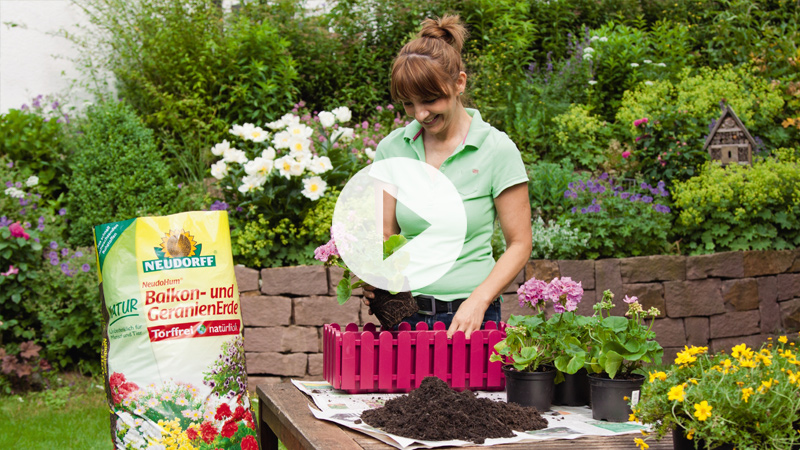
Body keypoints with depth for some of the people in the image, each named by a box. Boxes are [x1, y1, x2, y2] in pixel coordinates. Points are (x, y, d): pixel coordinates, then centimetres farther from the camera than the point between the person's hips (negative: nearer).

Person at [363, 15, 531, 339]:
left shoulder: (497, 150, -7)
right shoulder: (391, 149, 3)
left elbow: (519, 244, -4)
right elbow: (385, 234, 9)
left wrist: (478, 301, -17)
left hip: (468, 316, -3)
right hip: (405, 314, 3)